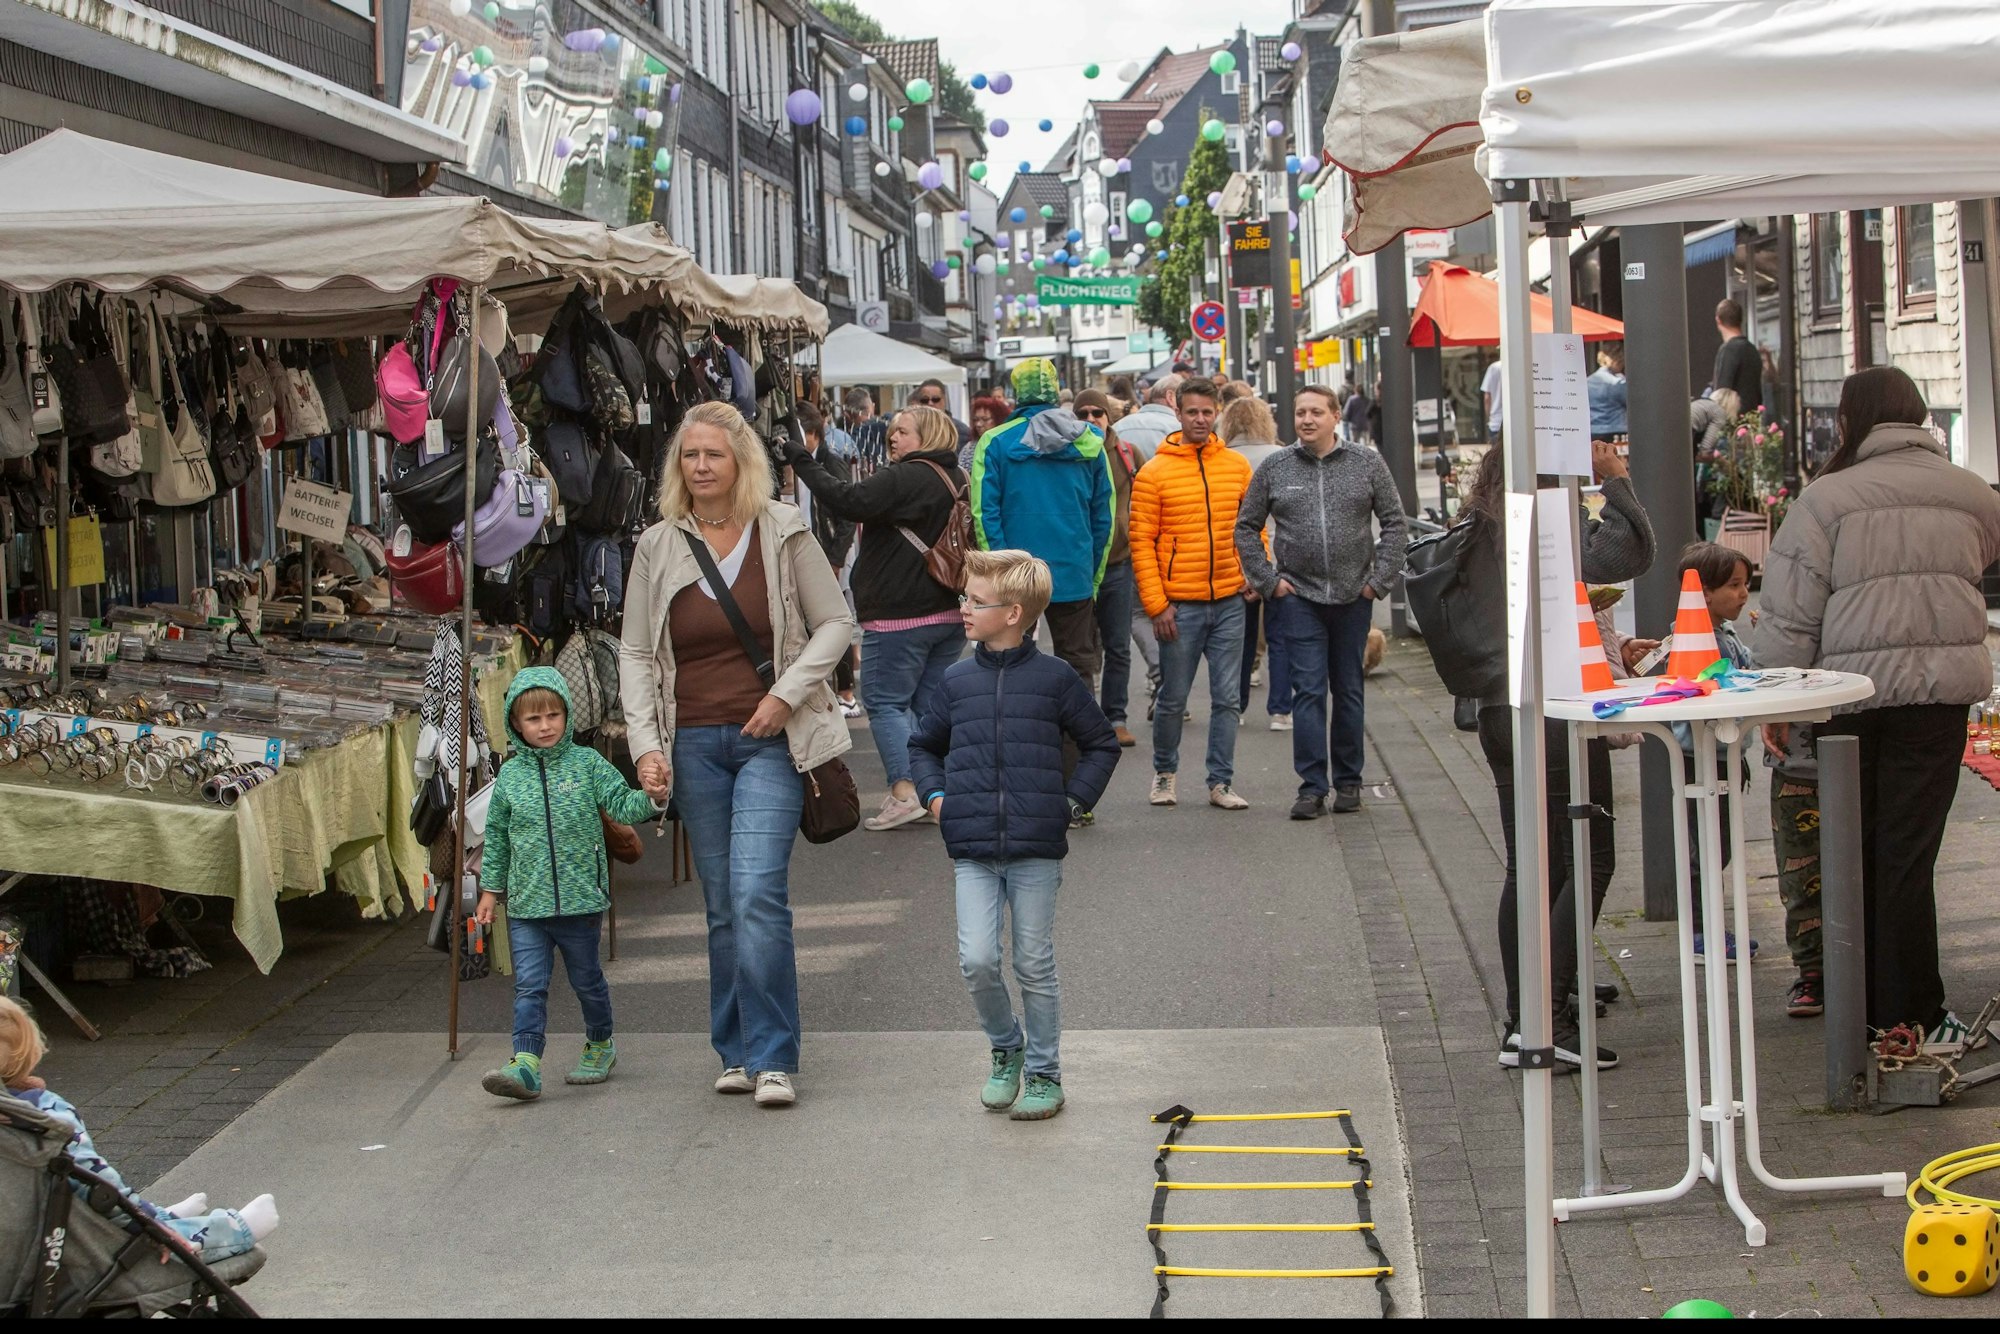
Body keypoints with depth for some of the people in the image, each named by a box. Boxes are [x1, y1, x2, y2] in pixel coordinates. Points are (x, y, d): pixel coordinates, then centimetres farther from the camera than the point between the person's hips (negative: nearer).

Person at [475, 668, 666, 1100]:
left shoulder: (588, 764, -1)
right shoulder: (509, 776, 5)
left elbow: (622, 806, -6)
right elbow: (497, 837, 13)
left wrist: (651, 798, -26)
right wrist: (490, 889, 14)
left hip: (581, 900, -1)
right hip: (526, 904, 1)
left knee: (587, 980, 13)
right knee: (529, 986, -6)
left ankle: (600, 1046, 33)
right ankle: (526, 1064, -12)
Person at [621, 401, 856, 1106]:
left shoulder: (784, 533, -2)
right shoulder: (657, 547, 4)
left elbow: (836, 622, 3)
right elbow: (635, 653, 6)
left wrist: (788, 692, -9)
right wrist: (646, 745, -4)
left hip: (770, 740, -3)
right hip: (694, 743, 3)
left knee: (758, 895, -15)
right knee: (722, 907, 7)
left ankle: (772, 1059, -8)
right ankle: (736, 1053, 18)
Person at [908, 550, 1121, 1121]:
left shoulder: (1055, 678, 0)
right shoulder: (958, 681, 8)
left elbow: (1101, 745, 11)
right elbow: (923, 745, 24)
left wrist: (1073, 801, 1)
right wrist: (936, 795, 8)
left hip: (1037, 847, -2)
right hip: (973, 850, 2)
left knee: (1035, 966, 4)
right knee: (977, 960, -8)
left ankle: (1043, 1074, 18)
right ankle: (1006, 1051, 17)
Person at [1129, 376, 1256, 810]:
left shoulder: (1237, 465, 6)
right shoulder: (1154, 473, -4)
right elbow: (1141, 542, -5)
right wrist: (1156, 604, -9)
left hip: (1229, 601, 3)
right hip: (1180, 606, -3)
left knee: (1227, 699, 5)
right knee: (1173, 700, 6)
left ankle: (1221, 782, 13)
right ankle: (1164, 773, 26)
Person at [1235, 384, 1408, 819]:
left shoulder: (1368, 464, 2)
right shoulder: (1273, 469, 2)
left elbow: (1395, 523, 5)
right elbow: (1246, 529, 9)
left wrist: (1379, 579, -2)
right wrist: (1268, 581, 0)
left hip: (1353, 598, 1)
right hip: (1299, 597, -1)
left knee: (1349, 690, 9)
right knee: (1308, 691, -6)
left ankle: (1348, 782, 20)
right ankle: (1312, 787, -4)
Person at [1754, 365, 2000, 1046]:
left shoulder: (1825, 498, -5)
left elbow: (1790, 615, -5)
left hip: (1852, 690, -1)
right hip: (1940, 688, 1)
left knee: (1857, 847, 11)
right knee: (1909, 850, 3)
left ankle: (1861, 1009, 20)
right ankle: (1911, 1015, 3)